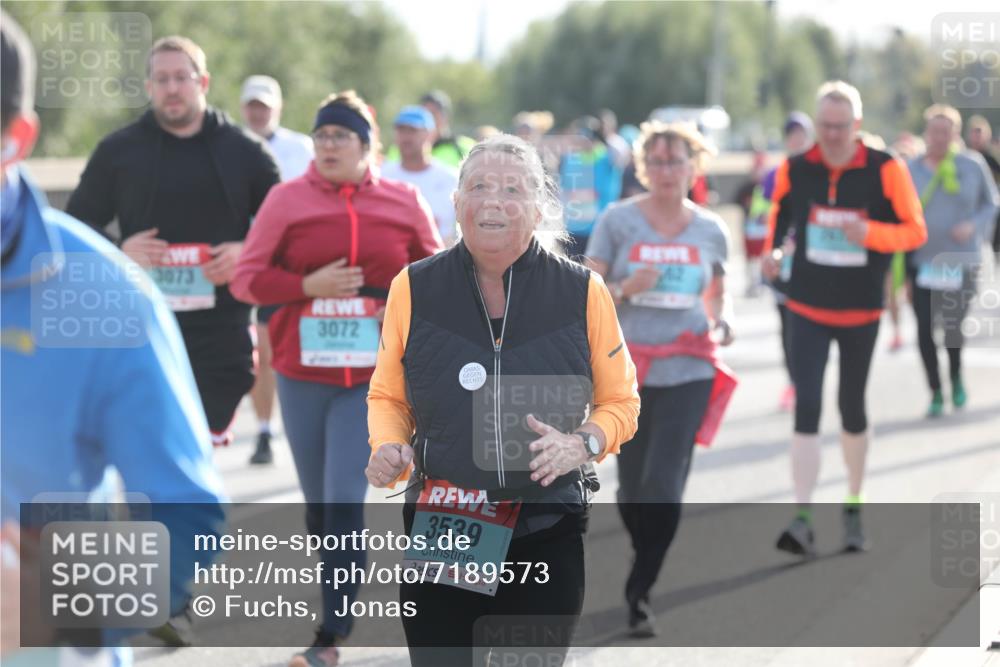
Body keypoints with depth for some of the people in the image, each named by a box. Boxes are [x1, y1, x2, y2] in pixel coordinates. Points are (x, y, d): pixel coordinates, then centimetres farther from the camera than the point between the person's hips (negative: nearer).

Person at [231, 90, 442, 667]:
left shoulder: (404, 203, 1)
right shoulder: (287, 199, -1)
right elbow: (247, 279, -2)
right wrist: (309, 286, -15)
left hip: (373, 377, -1)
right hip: (302, 374, 2)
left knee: (344, 499, -10)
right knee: (319, 504, 10)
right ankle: (342, 597, 33)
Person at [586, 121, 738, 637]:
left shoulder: (710, 231, 6)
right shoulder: (618, 221, 0)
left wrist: (722, 324, 0)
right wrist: (625, 289, -18)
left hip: (689, 374, 0)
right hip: (629, 373, 0)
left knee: (664, 487, -12)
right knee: (633, 487, 7)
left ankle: (640, 592, 1)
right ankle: (645, 568, 36)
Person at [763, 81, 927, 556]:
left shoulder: (885, 170, -10)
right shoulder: (794, 170, -4)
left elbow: (916, 231, -9)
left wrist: (870, 234, -26)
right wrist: (773, 251, -2)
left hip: (861, 310, 0)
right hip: (807, 307, 0)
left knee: (852, 407, 13)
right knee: (807, 406, -13)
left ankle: (854, 508, 33)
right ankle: (803, 520, -17)